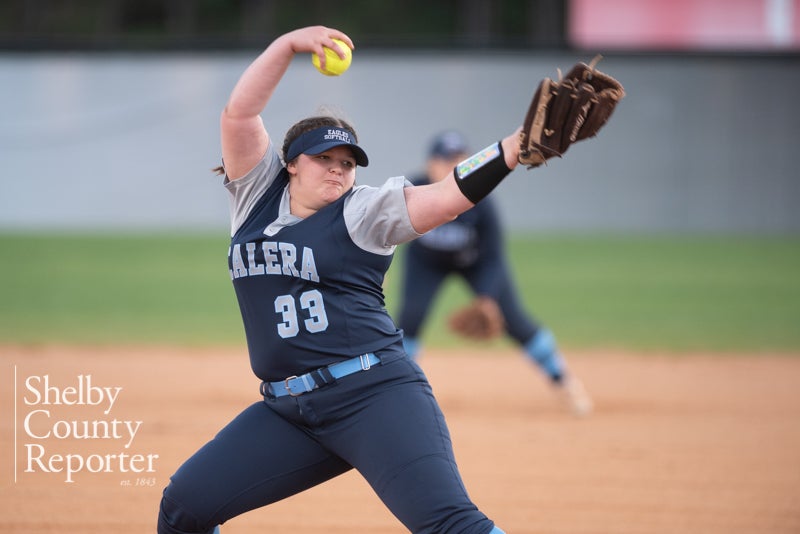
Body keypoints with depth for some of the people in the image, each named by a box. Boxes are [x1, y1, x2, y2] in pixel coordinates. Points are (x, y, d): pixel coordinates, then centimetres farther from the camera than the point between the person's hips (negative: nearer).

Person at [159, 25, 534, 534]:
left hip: (375, 395, -5)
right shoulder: (258, 193, 13)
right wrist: (289, 43, -7)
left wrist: (520, 143, -23)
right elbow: (239, 114, 3)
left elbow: (449, 196, -10)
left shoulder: (364, 211, 1)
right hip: (287, 412, 5)